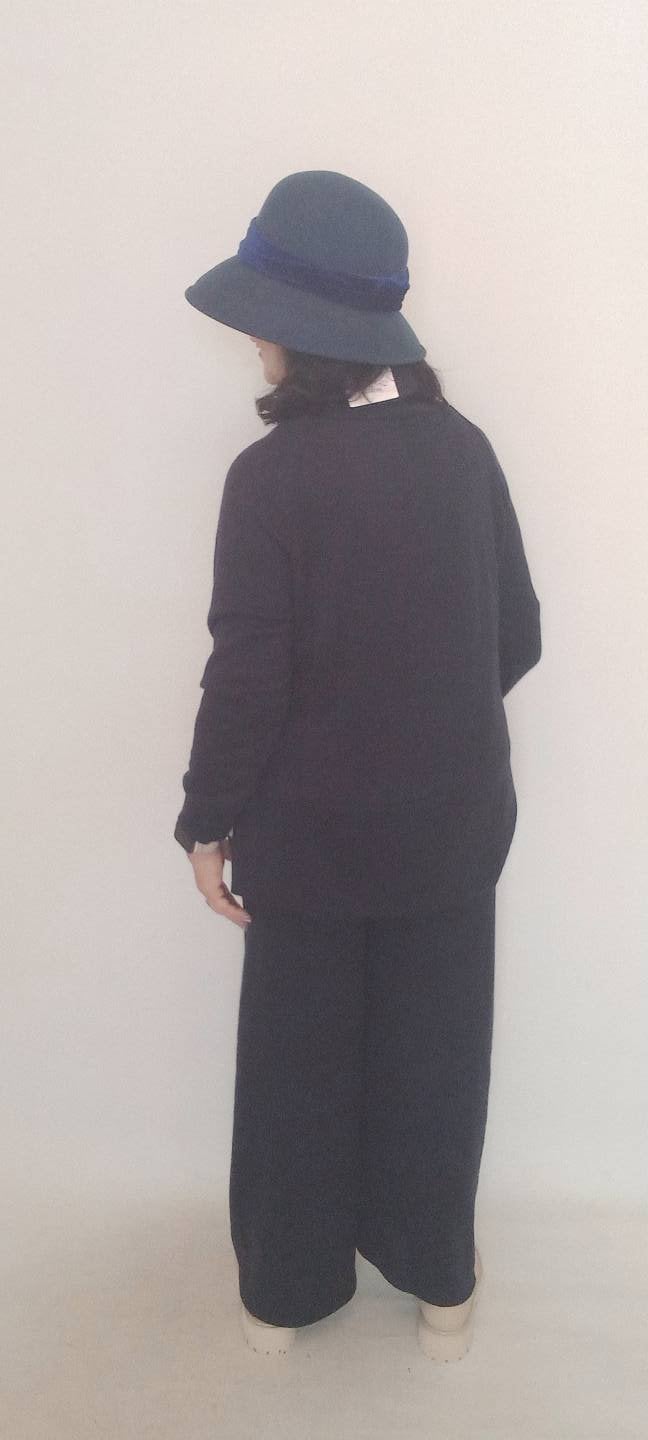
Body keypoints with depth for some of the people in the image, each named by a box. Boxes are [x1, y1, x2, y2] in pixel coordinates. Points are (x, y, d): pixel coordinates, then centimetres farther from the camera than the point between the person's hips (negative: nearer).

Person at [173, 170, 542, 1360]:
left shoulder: (270, 475, -18)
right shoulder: (463, 448, -6)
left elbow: (247, 679, -17)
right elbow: (517, 640, 1)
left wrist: (208, 821, -2)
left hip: (311, 834, -3)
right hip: (451, 824, 3)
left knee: (299, 1066, 17)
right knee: (434, 1057, 19)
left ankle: (286, 1292, 36)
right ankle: (439, 1281, 38)